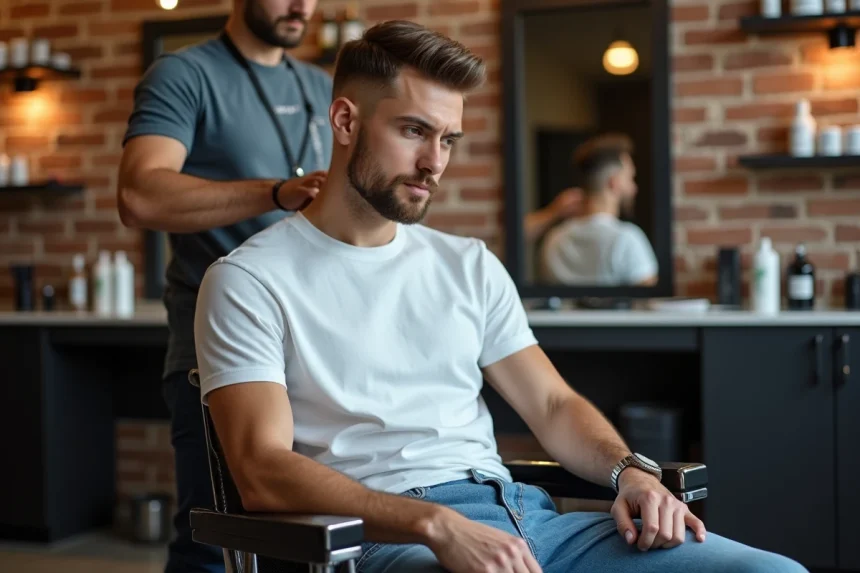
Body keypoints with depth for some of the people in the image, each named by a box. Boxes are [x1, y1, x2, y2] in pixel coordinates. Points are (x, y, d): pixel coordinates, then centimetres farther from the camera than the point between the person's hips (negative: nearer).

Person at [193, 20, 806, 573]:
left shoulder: (470, 265, 20)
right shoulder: (249, 283, 2)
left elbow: (553, 404, 19)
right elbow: (264, 473, -9)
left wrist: (629, 468, -3)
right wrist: (437, 523, -22)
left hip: (520, 513, 6)